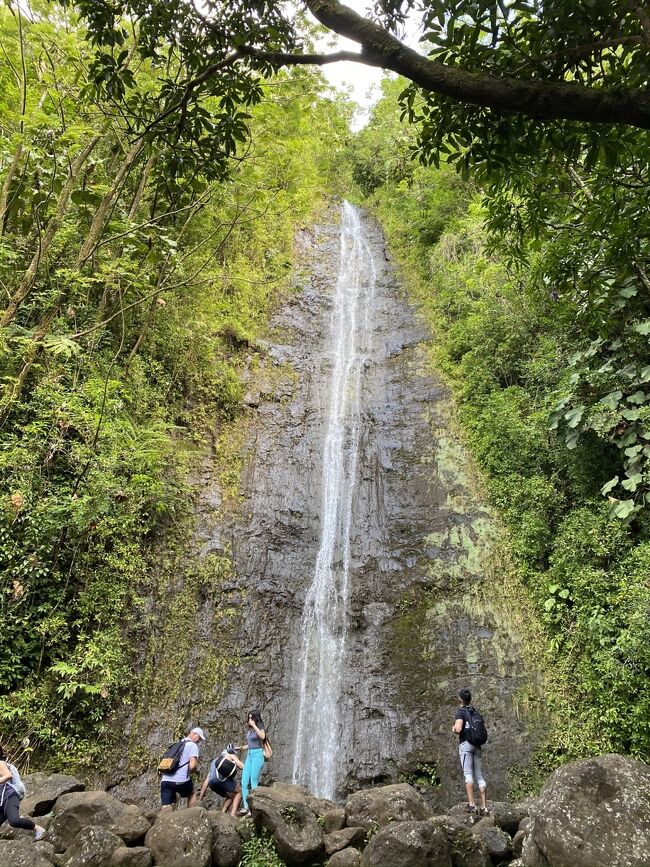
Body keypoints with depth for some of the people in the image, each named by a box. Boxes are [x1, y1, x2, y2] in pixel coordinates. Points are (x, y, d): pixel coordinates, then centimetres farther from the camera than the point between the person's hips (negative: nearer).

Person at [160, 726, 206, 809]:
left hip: (165, 780, 5)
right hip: (181, 780, -5)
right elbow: (192, 765, -12)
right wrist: (189, 772, 9)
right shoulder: (192, 745, 1)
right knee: (192, 794, 25)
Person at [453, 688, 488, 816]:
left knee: (468, 774, -8)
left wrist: (454, 729, 3)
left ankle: (471, 805, -16)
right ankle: (484, 807, 6)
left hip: (465, 743, -7)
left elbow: (458, 729, -18)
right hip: (477, 745, 7)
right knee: (479, 776, 7)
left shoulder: (461, 711, -5)